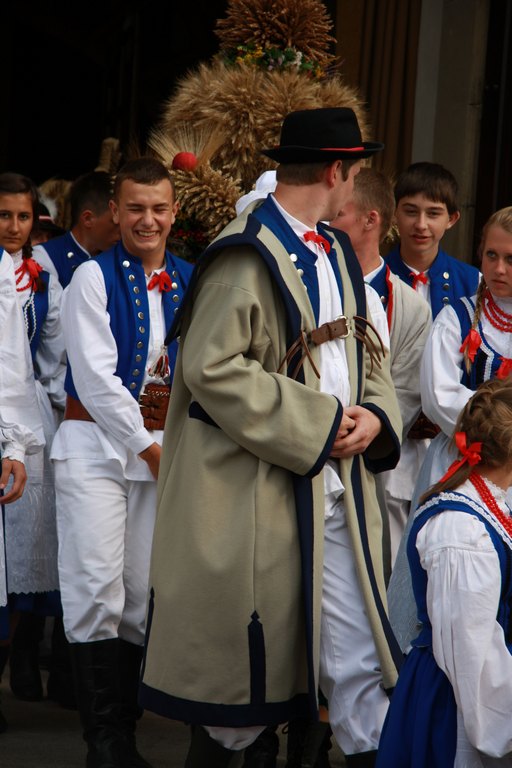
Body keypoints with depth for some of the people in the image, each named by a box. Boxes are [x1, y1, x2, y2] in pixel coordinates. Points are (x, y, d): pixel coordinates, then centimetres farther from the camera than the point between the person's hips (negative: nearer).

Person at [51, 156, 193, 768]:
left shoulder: (190, 284, 9)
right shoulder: (93, 279, -4)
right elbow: (95, 375, -10)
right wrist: (146, 445, -10)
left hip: (163, 448, 4)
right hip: (98, 445, -4)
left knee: (143, 594, 6)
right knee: (98, 591, -7)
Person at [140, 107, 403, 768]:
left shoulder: (337, 253, 15)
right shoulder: (249, 254, -12)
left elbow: (363, 353, 21)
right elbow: (212, 368, -19)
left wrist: (374, 414, -2)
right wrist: (318, 422, -17)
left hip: (339, 486, 7)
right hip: (257, 495, -7)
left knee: (361, 664, 5)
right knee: (242, 664, 4)